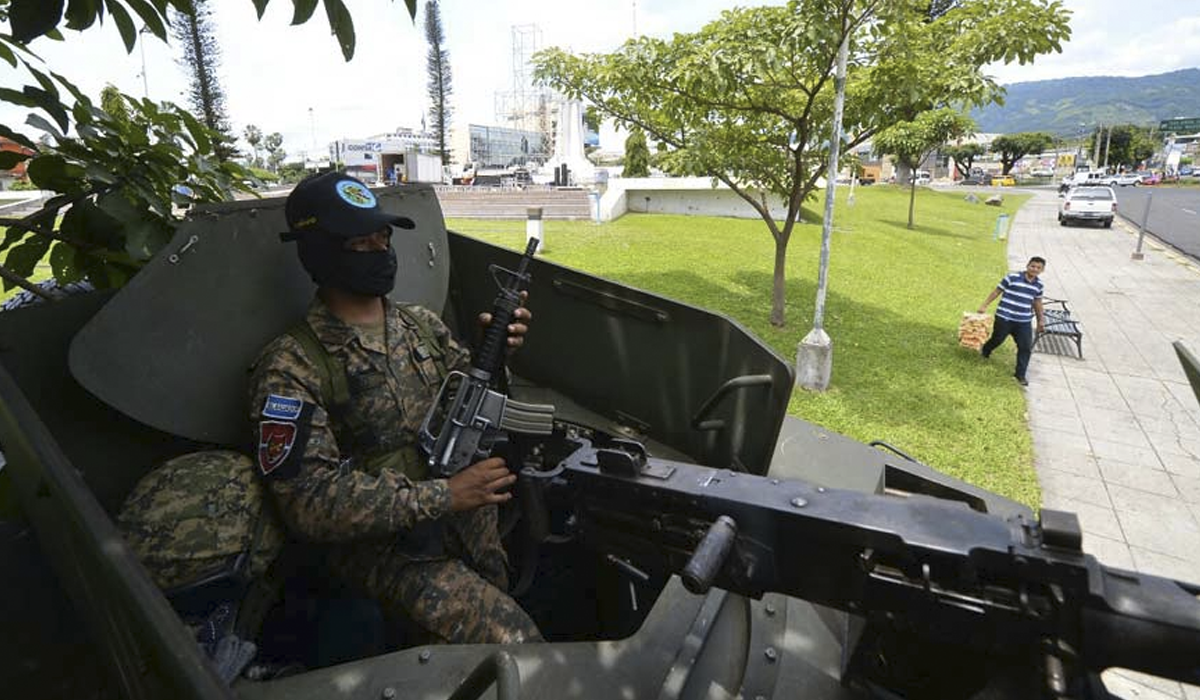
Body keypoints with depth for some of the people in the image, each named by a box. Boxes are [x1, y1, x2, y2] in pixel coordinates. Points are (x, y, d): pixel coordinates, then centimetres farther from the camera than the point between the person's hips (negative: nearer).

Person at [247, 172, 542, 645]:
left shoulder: (423, 324, 5)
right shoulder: (290, 367, -12)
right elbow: (308, 503, -18)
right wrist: (443, 496, -23)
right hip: (387, 547, -5)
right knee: (513, 642, -19)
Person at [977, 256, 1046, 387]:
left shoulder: (1038, 284, 6)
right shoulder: (1013, 277, -10)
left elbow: (1037, 302, 19)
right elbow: (997, 291, -3)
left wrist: (1041, 320, 23)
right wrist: (985, 305, -4)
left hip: (1024, 322, 4)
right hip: (1004, 317, -4)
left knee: (1026, 347, -1)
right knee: (997, 339, 12)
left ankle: (1020, 374, 11)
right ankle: (984, 353, 44)